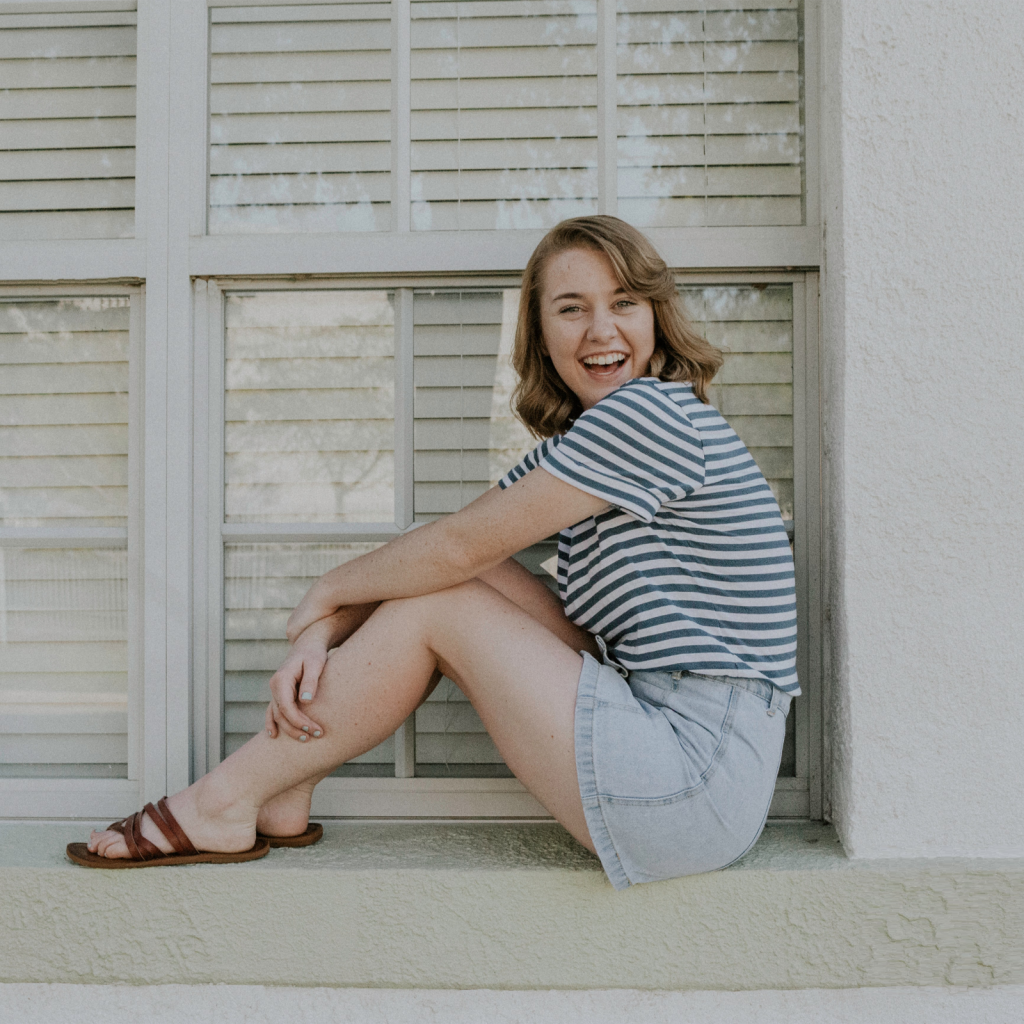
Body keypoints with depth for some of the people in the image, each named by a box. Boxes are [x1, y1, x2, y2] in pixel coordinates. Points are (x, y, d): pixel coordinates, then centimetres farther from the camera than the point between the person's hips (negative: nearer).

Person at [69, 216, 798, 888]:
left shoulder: (652, 411, -15)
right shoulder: (572, 448, 15)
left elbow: (463, 544, -14)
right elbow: (462, 551, 9)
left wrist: (329, 590, 2)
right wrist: (324, 629, -6)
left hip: (696, 778, -8)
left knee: (431, 604, -8)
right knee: (445, 582, 3)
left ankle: (229, 802, 5)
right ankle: (283, 796, 8)